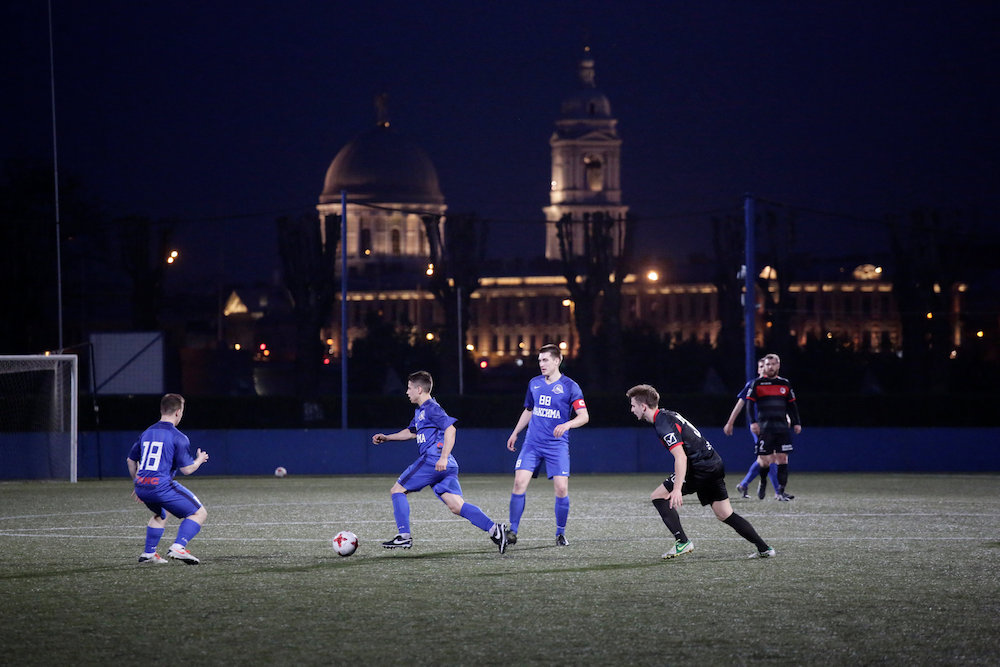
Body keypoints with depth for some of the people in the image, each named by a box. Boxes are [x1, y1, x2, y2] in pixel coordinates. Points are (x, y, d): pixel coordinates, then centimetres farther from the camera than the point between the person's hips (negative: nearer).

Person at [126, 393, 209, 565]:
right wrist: (199, 460, 15)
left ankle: (148, 553, 28)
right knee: (199, 513, 2)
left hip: (142, 487, 7)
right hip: (162, 485, -7)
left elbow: (130, 460, 24)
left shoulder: (146, 433, 16)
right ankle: (178, 547, -15)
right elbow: (187, 469, -7)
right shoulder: (178, 438, -6)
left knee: (160, 515, 35)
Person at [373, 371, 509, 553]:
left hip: (432, 461, -9)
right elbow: (411, 432, 42)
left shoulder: (431, 408, -6)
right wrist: (387, 437, 38)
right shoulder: (420, 411, 24)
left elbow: (450, 429, -19)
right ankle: (494, 529, -17)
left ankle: (404, 536, -2)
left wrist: (443, 457, -26)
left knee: (397, 490, 2)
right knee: (456, 505, -3)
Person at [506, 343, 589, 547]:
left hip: (557, 445, -3)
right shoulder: (534, 383, 10)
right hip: (532, 443, 3)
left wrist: (567, 424, -29)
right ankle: (513, 531, -4)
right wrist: (515, 433, 25)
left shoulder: (569, 386, -5)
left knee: (561, 488, -10)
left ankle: (560, 534, 8)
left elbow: (584, 416, -11)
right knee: (520, 482, -11)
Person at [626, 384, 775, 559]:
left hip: (701, 468, -10)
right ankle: (764, 549, 10)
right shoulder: (666, 415, 16)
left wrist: (677, 489, -29)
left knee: (658, 497, -5)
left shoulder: (663, 424, -15)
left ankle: (682, 542, -9)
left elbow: (681, 457, -25)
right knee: (725, 515, 13)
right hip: (715, 464, 10)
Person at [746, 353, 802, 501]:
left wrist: (796, 423, 15)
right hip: (764, 427, -3)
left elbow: (792, 405, 21)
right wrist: (753, 422, -9)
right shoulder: (758, 383, 4)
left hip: (782, 427, 3)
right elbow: (750, 404, 1)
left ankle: (780, 491, -2)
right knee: (764, 460, -9)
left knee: (782, 458, -3)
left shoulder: (785, 384, 14)